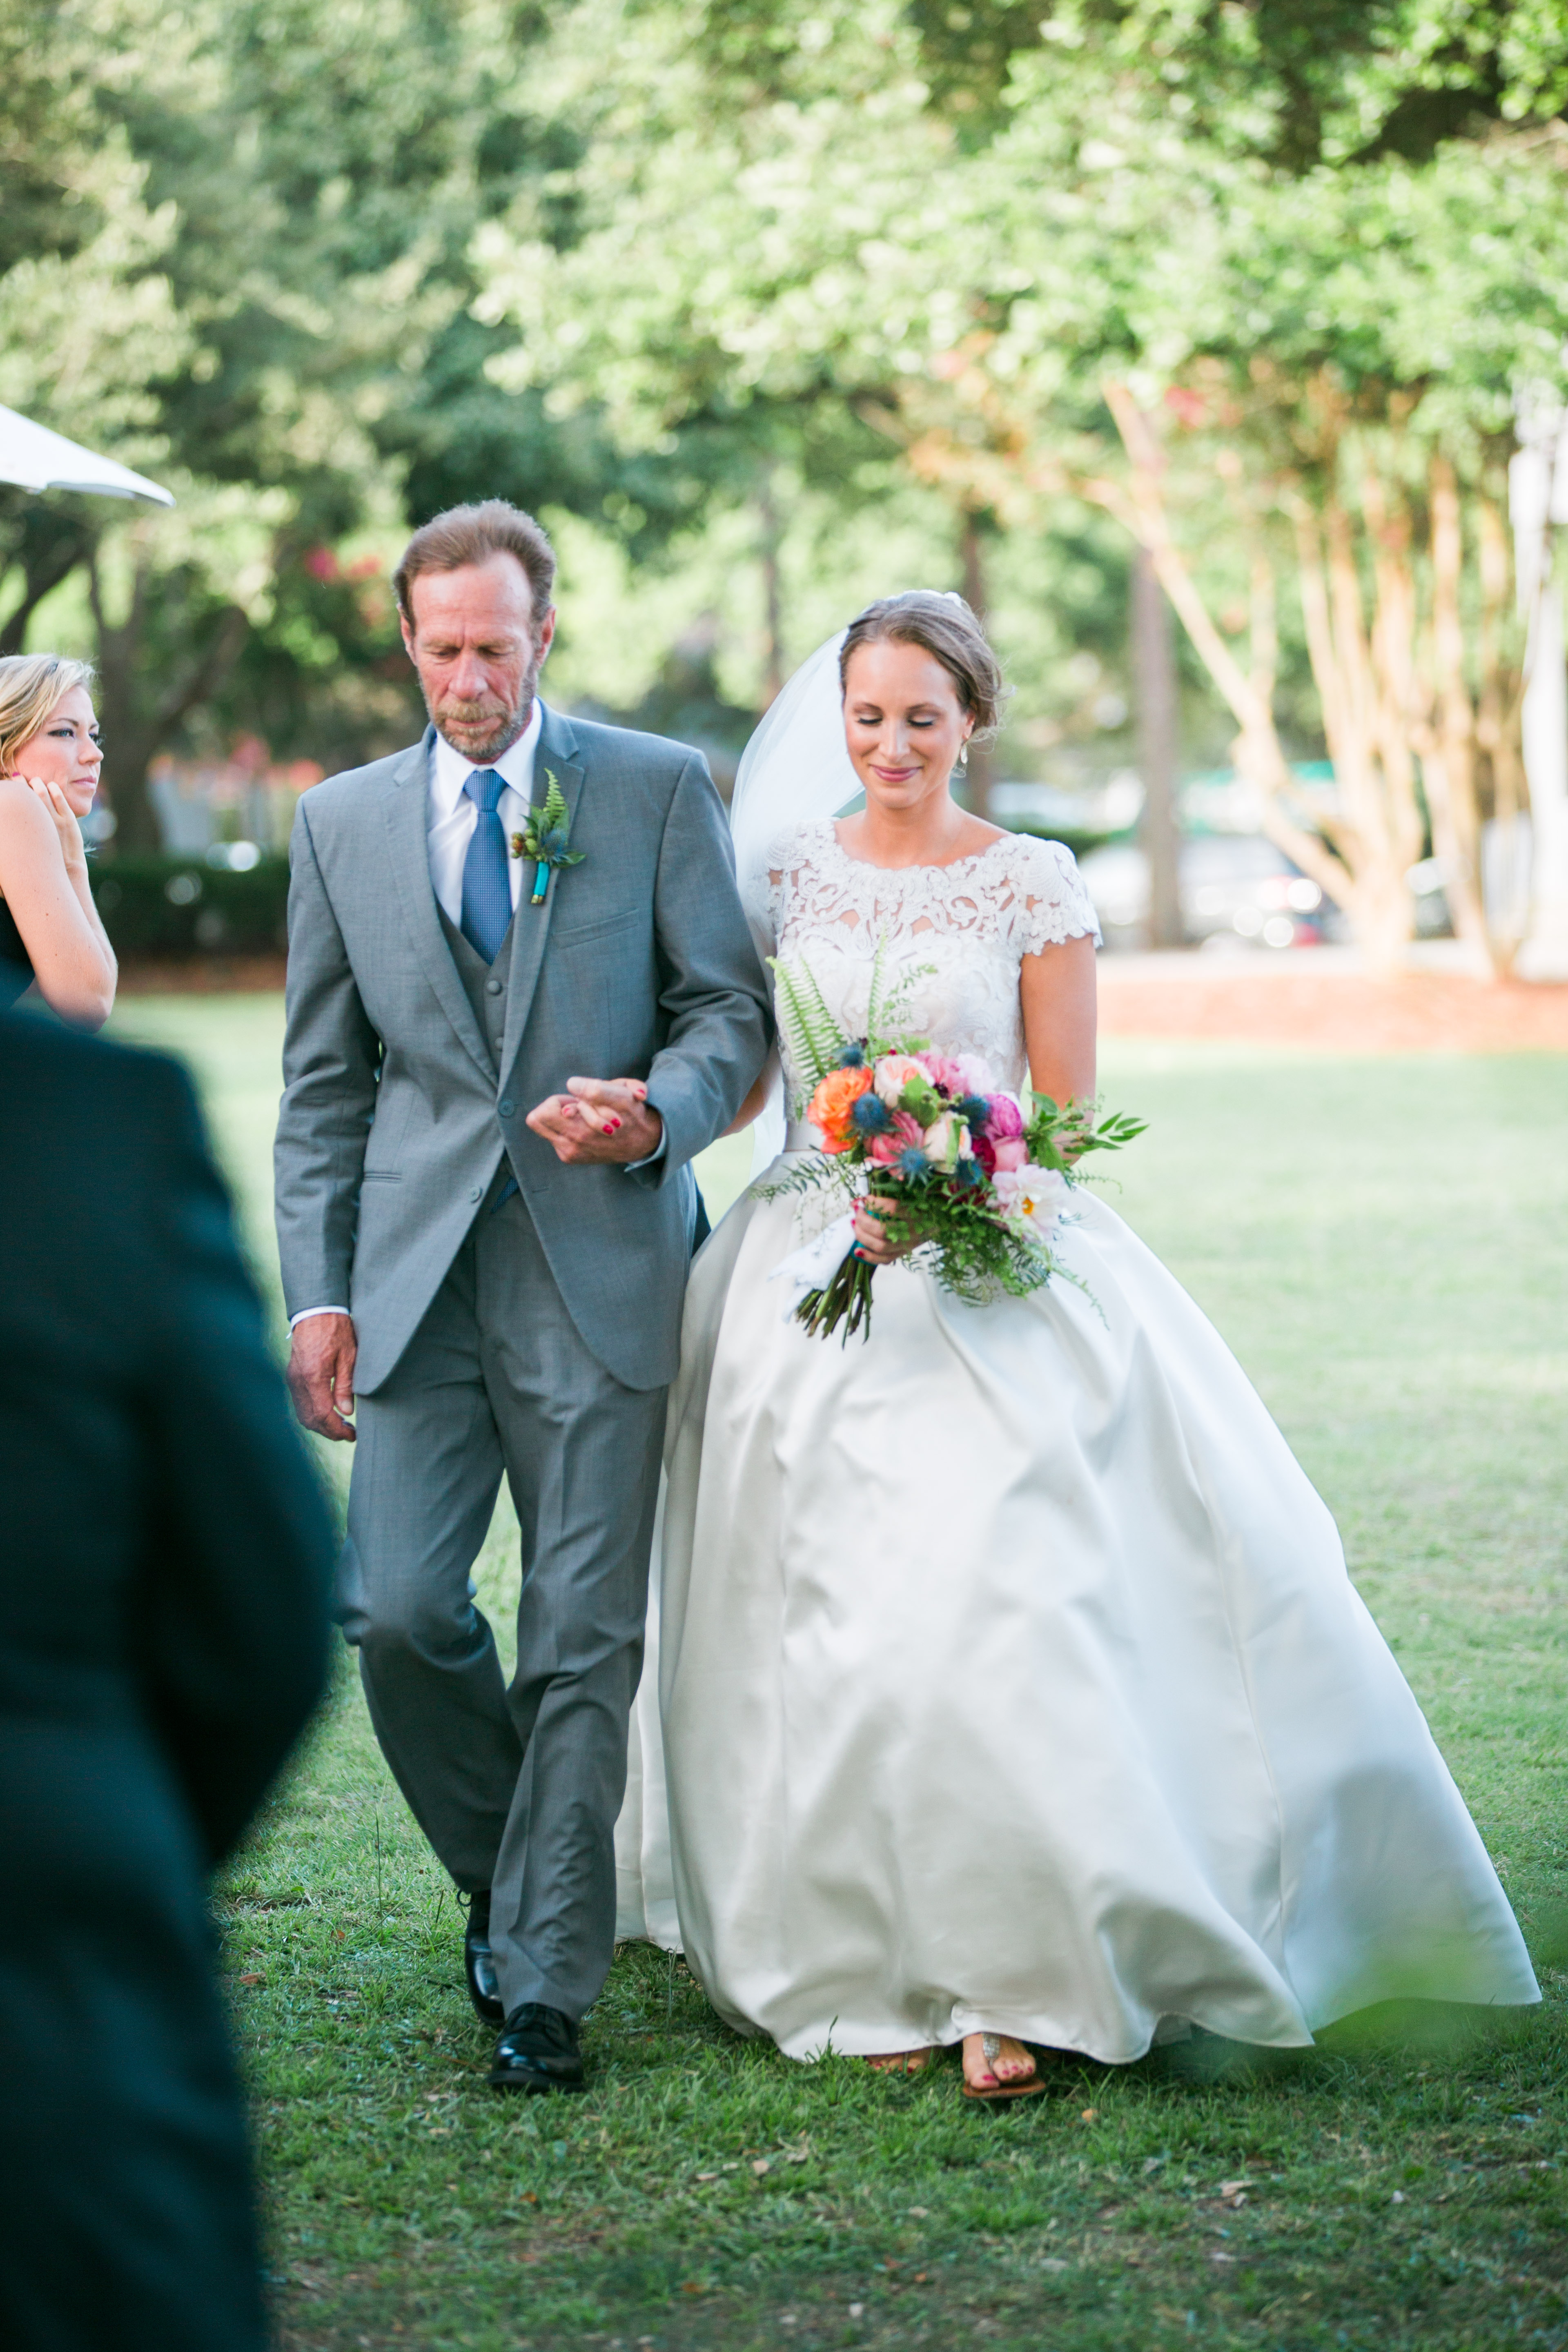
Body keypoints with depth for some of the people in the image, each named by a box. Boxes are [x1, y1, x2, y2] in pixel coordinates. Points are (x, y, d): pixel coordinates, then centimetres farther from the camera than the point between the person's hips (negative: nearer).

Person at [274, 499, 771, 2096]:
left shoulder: (659, 791, 5)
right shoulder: (342, 822, 12)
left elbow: (733, 1006, 5)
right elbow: (321, 1085, 12)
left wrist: (657, 1109, -17)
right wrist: (316, 1293, 4)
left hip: (600, 1267, -2)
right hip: (419, 1274, 2)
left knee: (584, 1637, -2)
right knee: (396, 1610, -8)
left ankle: (544, 1985, 6)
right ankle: (506, 1875, 19)